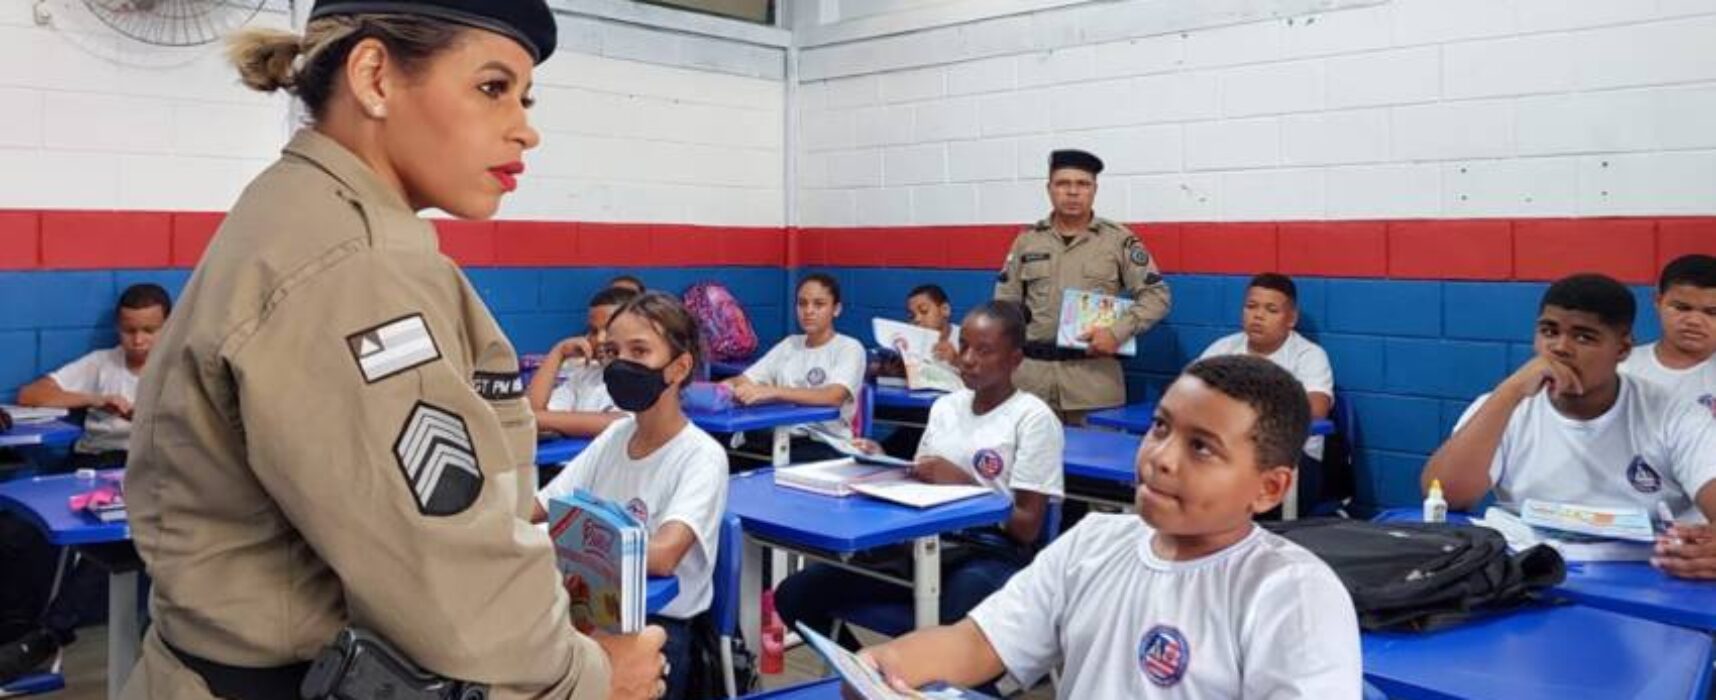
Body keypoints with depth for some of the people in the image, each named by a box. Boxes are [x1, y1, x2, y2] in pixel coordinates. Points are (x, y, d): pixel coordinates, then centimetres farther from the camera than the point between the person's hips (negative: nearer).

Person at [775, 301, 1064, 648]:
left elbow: (1028, 528, -7)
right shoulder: (945, 406, 16)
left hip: (994, 555, -6)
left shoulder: (1034, 419, -4)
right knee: (794, 595, -9)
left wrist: (962, 482, -16)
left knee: (951, 637, -42)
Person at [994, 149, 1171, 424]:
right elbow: (1005, 304, 14)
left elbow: (1156, 295, 2)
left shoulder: (1119, 239, 3)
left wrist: (1118, 331, -12)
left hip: (1094, 373, -2)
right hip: (1032, 374, 2)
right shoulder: (1027, 240, 10)